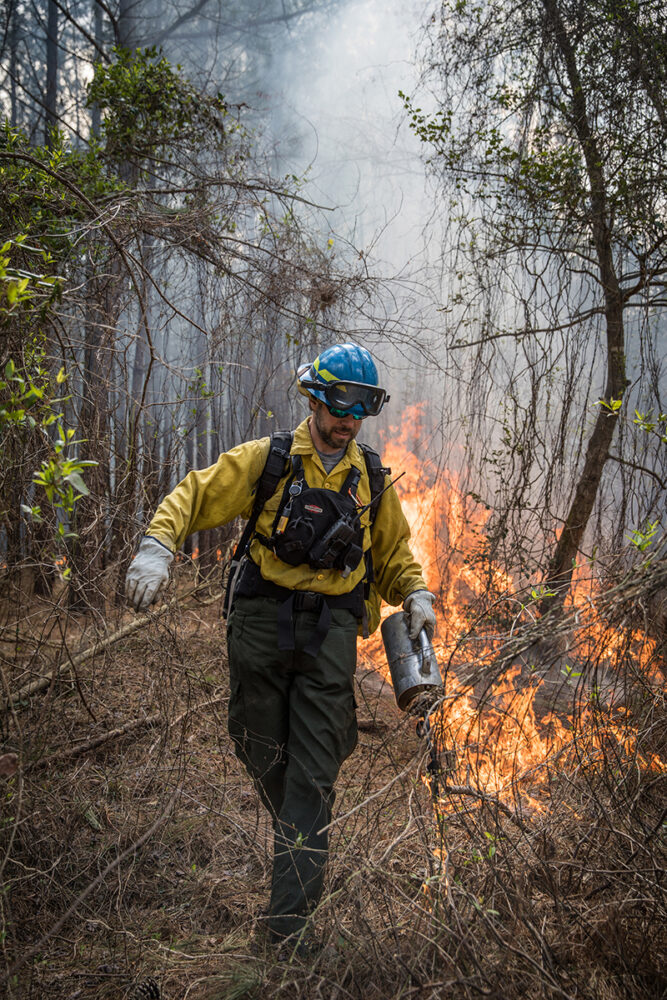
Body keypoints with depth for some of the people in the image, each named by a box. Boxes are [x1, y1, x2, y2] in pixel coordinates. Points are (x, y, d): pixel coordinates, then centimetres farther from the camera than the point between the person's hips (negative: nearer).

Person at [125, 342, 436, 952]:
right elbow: (195, 496, -1)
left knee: (314, 773, -3)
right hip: (263, 620, -1)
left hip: (330, 630, 1)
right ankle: (303, 846, 42)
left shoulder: (371, 480, 9)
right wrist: (157, 547, -17)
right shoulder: (266, 460, 0)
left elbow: (393, 551, 21)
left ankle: (290, 914, 4)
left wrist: (416, 593, 3)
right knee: (262, 750, 11)